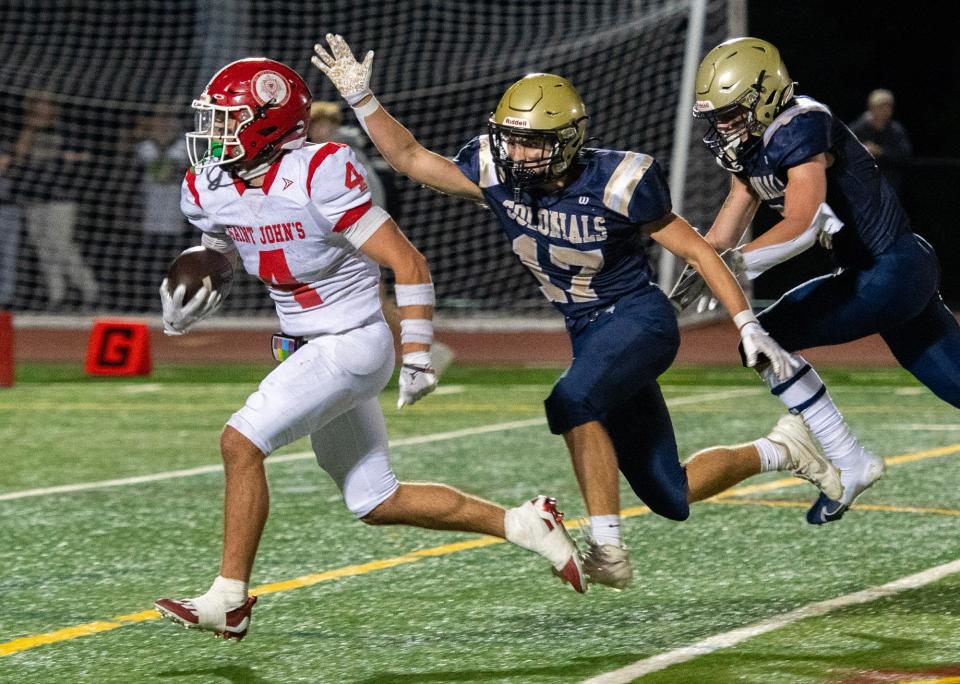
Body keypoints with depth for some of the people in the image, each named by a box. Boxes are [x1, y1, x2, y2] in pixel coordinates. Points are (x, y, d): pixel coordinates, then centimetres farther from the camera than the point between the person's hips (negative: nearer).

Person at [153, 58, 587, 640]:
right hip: (308, 349, 9)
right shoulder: (211, 189, 0)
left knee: (241, 442, -18)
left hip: (352, 345, -9)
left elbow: (409, 264, -19)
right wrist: (182, 313, -1)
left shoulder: (318, 177, -22)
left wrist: (418, 357, -21)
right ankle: (524, 525, 25)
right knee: (377, 502, 13)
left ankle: (230, 600, -9)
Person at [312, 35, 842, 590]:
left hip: (639, 317, -6)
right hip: (588, 331, 6)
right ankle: (780, 451, 34)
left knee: (574, 403, -35)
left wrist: (749, 327, -11)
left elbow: (696, 251, -11)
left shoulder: (614, 183, -20)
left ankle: (607, 549, -30)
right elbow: (412, 159, 1)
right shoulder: (500, 176, -7)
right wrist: (360, 98, -10)